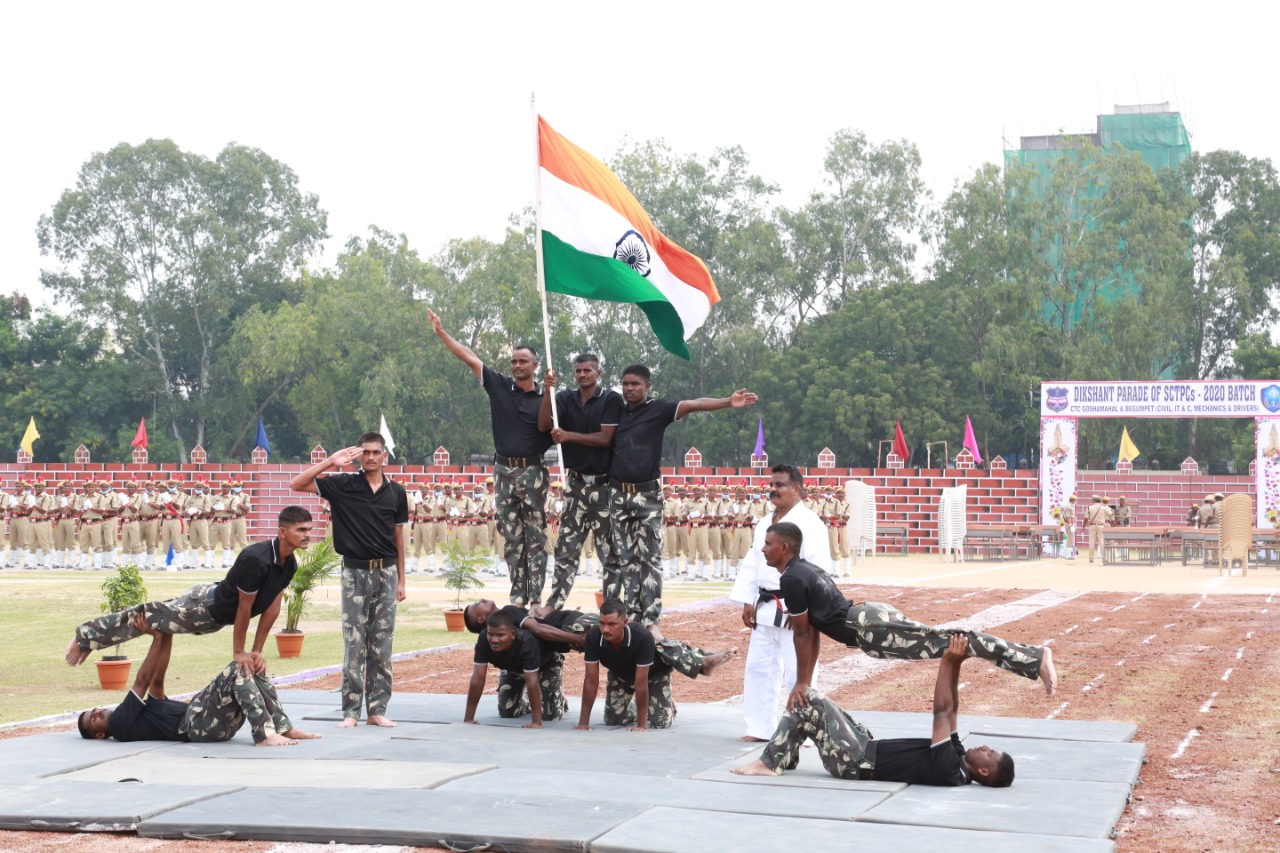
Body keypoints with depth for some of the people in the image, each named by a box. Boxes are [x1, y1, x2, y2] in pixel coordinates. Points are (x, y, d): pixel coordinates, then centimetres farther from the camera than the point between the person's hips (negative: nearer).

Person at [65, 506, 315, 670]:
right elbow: (244, 608, -27)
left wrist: (257, 650, -1)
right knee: (148, 616, 5)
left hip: (217, 616, 8)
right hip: (203, 604, -8)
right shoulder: (255, 560, -35)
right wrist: (238, 652, -18)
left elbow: (272, 607, -1)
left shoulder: (290, 564, -9)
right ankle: (86, 636, 20)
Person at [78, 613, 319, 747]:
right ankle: (264, 734, -32)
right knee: (239, 668, -26)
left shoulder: (140, 711, 31)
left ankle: (284, 728, -10)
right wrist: (157, 639, 4)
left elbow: (156, 681, 25)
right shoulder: (120, 724, 5)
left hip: (217, 721, 9)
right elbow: (142, 681, 1)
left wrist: (166, 637, 17)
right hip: (197, 724, -9)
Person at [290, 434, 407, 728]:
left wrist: (401, 580, 8)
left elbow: (398, 538, 10)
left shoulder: (396, 492, 5)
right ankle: (351, 711, 2)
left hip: (386, 572, 2)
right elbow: (296, 485, -8)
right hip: (355, 572, -2)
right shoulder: (343, 485, -2)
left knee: (382, 645, 4)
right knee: (354, 643, -2)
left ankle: (377, 709, 9)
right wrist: (330, 462, -14)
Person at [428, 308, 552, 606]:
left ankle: (536, 596, -1)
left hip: (533, 472, -3)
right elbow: (469, 358, 3)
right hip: (504, 471, 3)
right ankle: (518, 595, 10)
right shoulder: (499, 386, 4)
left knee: (536, 536, -2)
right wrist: (441, 333, -1)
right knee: (511, 538, 5)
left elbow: (551, 430, 0)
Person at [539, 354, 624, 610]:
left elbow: (604, 438, -12)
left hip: (603, 484, -4)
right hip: (576, 482, 4)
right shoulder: (566, 399, 8)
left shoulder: (611, 399, -5)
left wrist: (568, 436, -13)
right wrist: (548, 392, -14)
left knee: (610, 551, 0)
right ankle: (554, 606, 10)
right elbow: (543, 425, -5)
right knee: (566, 548, 7)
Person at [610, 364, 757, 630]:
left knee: (650, 558, -4)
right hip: (618, 494, 4)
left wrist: (728, 402, -29)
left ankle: (651, 620, -7)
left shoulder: (658, 409, -4)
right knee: (627, 559, 8)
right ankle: (632, 616, 13)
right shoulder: (616, 410, 9)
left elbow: (692, 405, -16)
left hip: (647, 495, -4)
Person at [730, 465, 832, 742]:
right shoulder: (764, 524, 14)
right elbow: (752, 564, 18)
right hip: (765, 607, 8)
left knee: (797, 673, -6)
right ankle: (760, 727, 22)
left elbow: (818, 568, -18)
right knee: (758, 667, 13)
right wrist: (748, 601, 10)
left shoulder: (809, 523, -11)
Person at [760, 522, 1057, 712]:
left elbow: (802, 633, -8)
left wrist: (802, 683, -1)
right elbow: (813, 629, 28)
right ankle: (1035, 656, 1)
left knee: (944, 642, -15)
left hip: (866, 628, -9)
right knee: (947, 640, 5)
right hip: (870, 615, 9)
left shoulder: (791, 580, -8)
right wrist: (806, 680, 28)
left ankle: (1036, 660, -21)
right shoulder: (806, 570, 23)